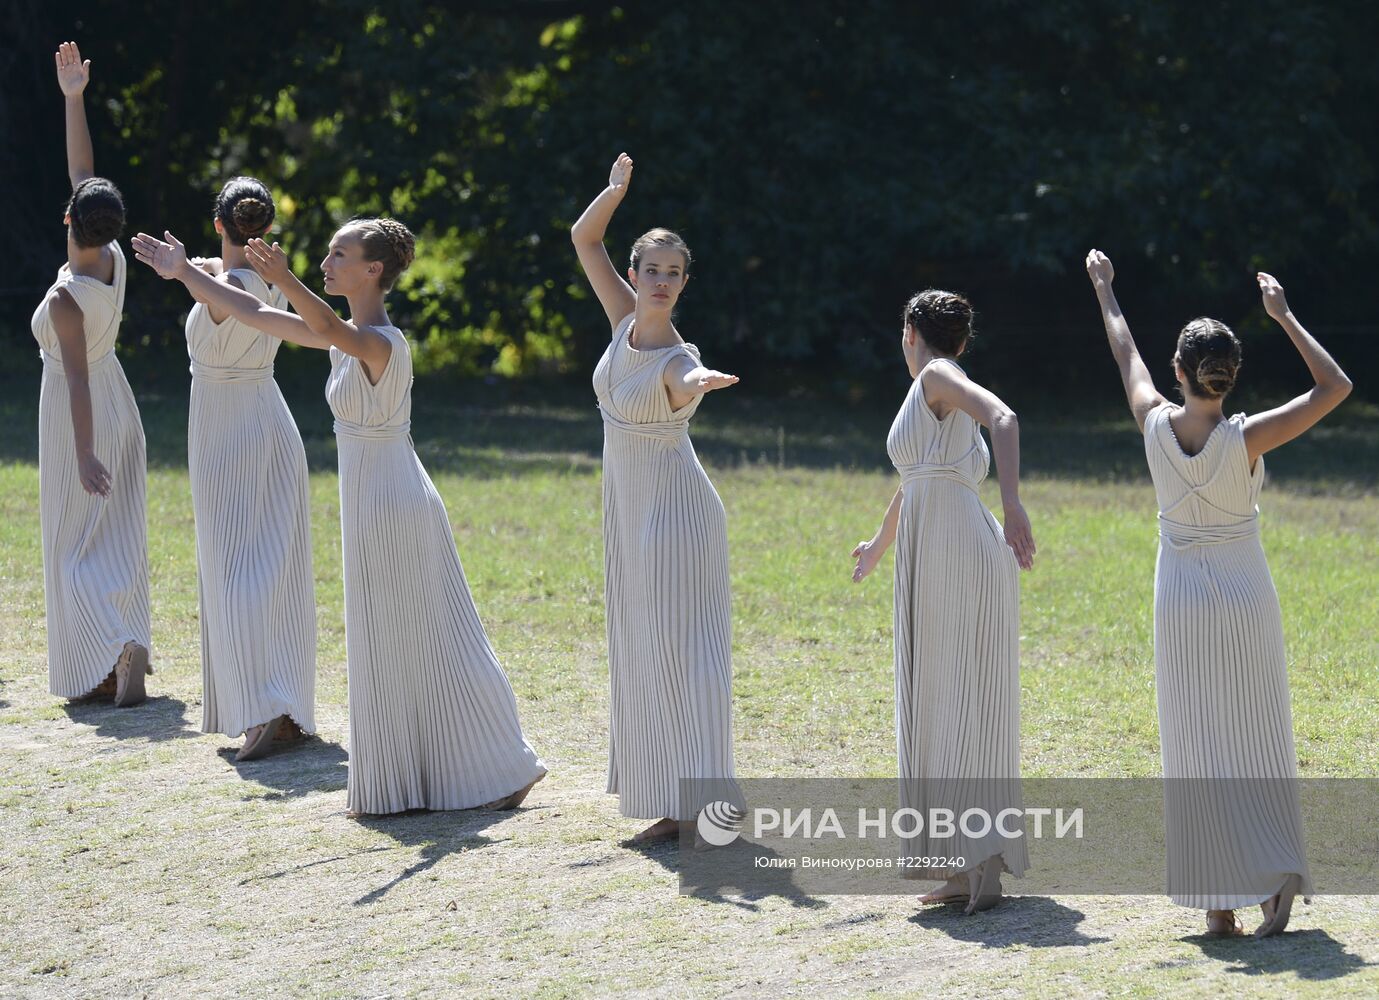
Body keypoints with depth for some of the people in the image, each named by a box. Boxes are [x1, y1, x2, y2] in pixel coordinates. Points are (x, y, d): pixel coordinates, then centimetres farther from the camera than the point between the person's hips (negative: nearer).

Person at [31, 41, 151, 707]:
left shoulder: (67, 298, -25)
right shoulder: (113, 258, -8)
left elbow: (77, 380, -26)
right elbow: (83, 172, -1)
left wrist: (84, 457, -25)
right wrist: (74, 99, -2)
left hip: (78, 419, -7)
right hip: (118, 406, 7)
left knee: (75, 547, 0)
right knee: (118, 541, 12)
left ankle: (115, 649, -18)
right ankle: (129, 647, 16)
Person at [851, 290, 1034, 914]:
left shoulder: (937, 377, -3)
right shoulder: (935, 396, 24)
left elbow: (1004, 418, -23)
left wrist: (1012, 505, -34)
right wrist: (879, 545, 56)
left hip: (947, 554, -9)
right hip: (975, 551, 9)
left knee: (950, 706, -6)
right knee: (970, 710, 10)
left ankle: (981, 869, -10)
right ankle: (975, 870, 13)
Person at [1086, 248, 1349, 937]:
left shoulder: (1156, 424, -10)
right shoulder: (1246, 439, -16)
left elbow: (1126, 356, 9)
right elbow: (1335, 387, -12)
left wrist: (1104, 289, 25)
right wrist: (1284, 317, -9)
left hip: (1180, 603, 2)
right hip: (1247, 601, -2)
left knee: (1199, 752, 3)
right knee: (1257, 747, 7)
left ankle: (1219, 904, 2)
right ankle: (1276, 881, -1)